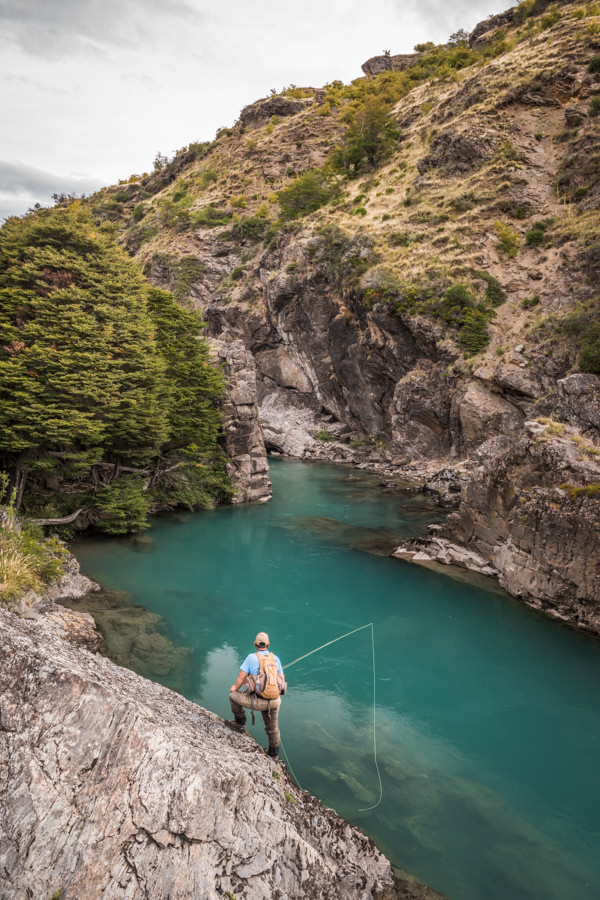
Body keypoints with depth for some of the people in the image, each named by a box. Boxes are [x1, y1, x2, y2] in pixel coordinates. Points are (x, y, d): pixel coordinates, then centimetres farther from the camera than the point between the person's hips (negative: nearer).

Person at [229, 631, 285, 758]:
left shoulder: (251, 657, -7)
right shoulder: (276, 658, 6)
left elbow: (241, 678, -4)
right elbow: (282, 681, 12)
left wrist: (235, 688, 17)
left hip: (259, 701, -5)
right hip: (275, 701, 5)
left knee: (233, 695, 19)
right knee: (273, 728, 27)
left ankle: (240, 722, 29)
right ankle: (274, 753, 41)